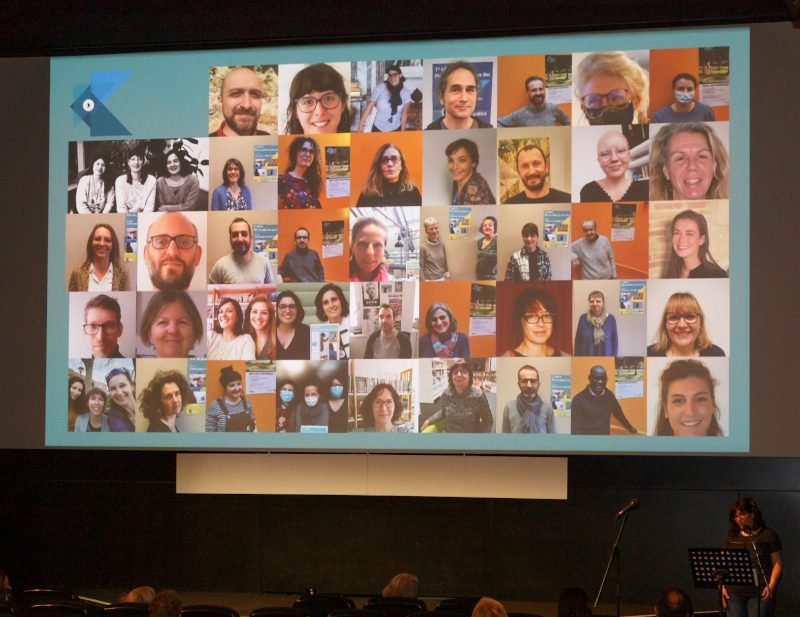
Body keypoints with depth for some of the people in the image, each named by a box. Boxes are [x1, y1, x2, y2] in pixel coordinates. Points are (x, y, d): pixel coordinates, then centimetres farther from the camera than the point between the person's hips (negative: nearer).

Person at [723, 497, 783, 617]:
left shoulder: (768, 535, 3)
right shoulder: (732, 537, 15)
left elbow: (777, 563, 1)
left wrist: (771, 586, -12)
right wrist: (723, 586, 6)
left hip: (760, 594, -4)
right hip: (734, 593, 4)